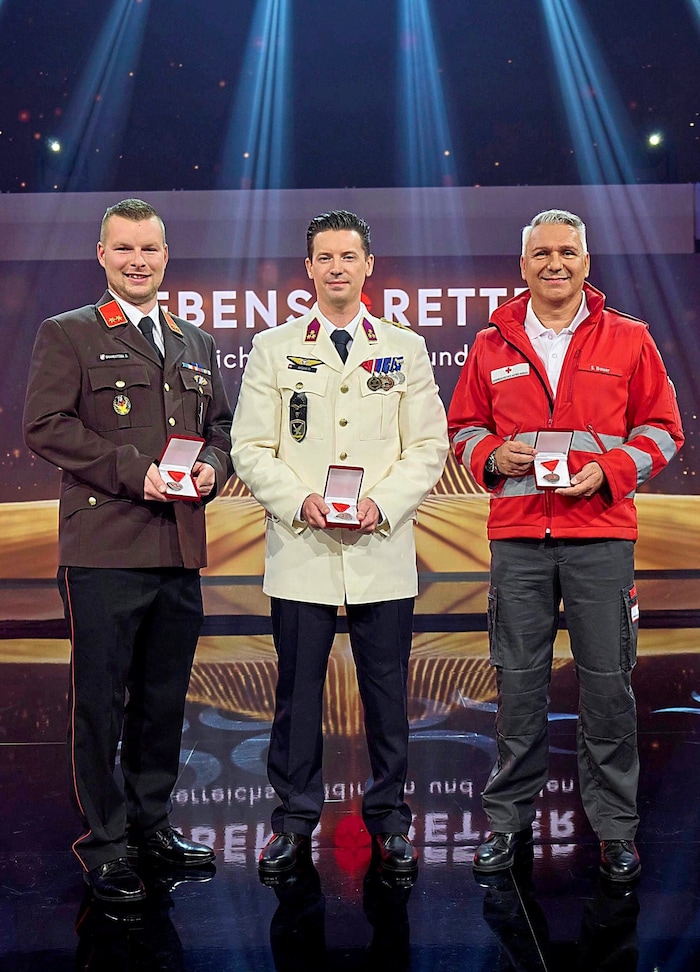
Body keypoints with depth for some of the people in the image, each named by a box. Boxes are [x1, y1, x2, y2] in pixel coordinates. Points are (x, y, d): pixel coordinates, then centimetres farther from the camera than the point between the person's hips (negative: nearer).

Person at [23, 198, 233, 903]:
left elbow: (220, 424, 22)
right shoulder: (67, 335, 1)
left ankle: (151, 822, 29)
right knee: (99, 699, 1)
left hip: (181, 550, 6)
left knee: (165, 695, 14)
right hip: (104, 549, -5)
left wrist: (212, 467, -1)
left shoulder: (196, 344, 18)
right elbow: (44, 426, -9)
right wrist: (133, 472, -16)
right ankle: (103, 843, 14)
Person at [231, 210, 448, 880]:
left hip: (383, 548, 1)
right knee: (297, 690, 5)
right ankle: (294, 819, 21)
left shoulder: (404, 349, 9)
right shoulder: (273, 348, 8)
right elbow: (250, 449, 3)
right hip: (300, 548, 0)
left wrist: (383, 503, -11)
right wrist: (300, 501, -12)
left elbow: (429, 447, 5)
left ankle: (388, 820, 22)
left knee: (387, 693, 6)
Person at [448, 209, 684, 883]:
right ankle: (509, 819, 20)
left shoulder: (627, 340, 6)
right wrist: (492, 456, -5)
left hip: (601, 535, -1)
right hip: (517, 534, 1)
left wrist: (610, 469, -9)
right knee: (518, 681, 6)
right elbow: (463, 425, 16)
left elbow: (662, 427, 7)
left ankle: (615, 828, 17)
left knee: (608, 681, 3)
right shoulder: (492, 345, 10)